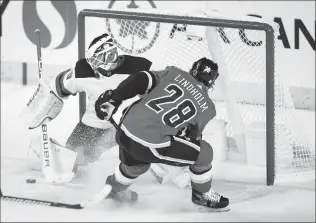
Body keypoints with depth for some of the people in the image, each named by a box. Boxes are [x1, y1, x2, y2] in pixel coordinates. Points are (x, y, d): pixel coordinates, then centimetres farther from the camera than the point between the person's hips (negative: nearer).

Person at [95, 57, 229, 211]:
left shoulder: (173, 73, 11)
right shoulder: (207, 107, 8)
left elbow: (139, 81, 0)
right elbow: (192, 137, 16)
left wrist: (112, 100, 6)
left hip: (125, 130, 5)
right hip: (151, 145, -5)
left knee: (136, 165, 39)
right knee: (204, 152, 12)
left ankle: (115, 189, 64)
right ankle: (203, 196, 31)